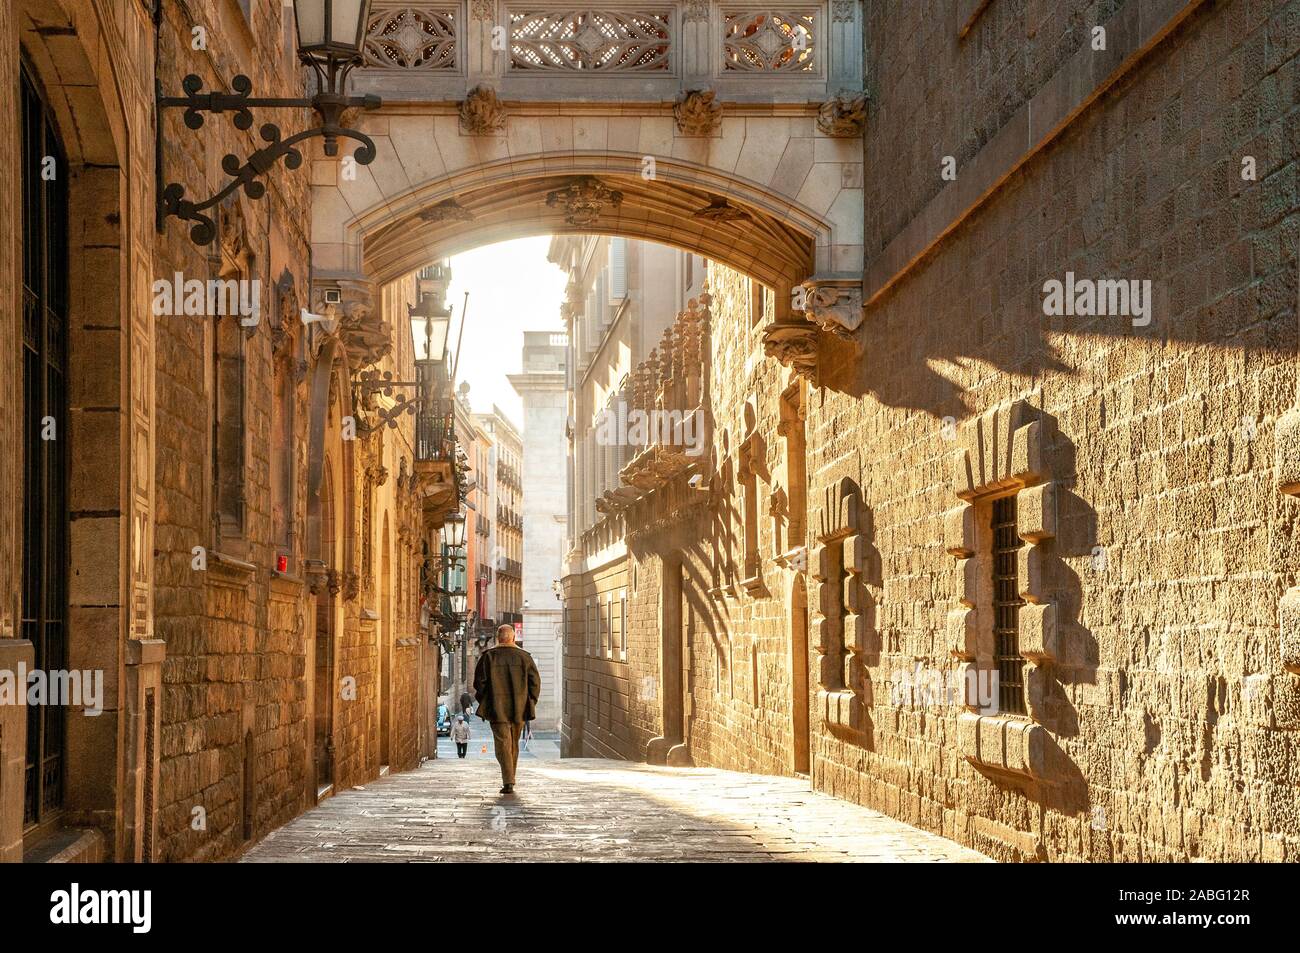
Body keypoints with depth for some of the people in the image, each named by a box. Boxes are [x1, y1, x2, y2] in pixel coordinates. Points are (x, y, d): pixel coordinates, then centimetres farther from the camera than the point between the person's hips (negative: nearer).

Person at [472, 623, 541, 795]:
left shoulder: (488, 657, -2)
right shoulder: (524, 657, 1)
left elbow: (479, 681, -1)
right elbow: (535, 682, 0)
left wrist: (483, 701, 11)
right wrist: (530, 703, 9)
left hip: (497, 710, -2)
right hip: (519, 710, 2)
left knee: (503, 744, -4)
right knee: (514, 745, 16)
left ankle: (508, 782, -17)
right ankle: (509, 780, 25)